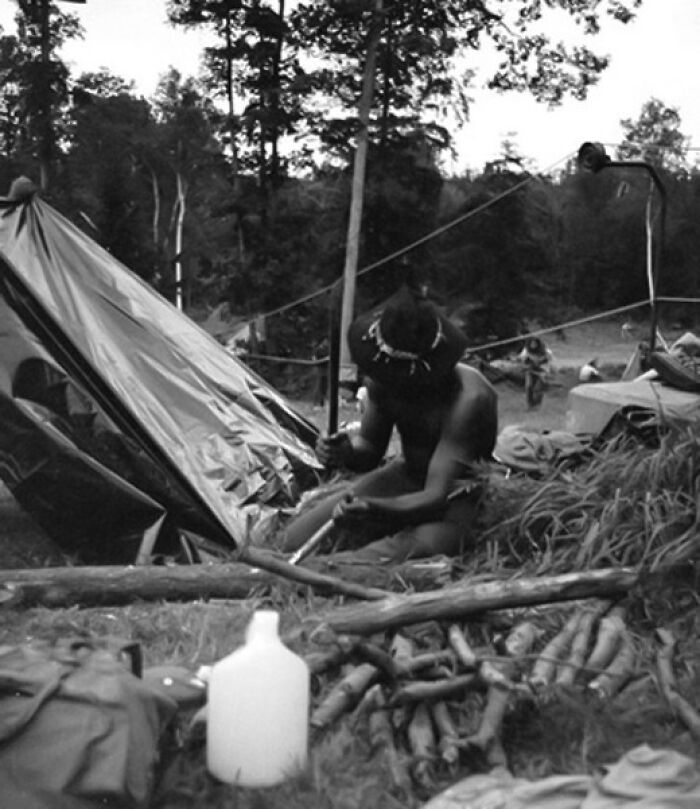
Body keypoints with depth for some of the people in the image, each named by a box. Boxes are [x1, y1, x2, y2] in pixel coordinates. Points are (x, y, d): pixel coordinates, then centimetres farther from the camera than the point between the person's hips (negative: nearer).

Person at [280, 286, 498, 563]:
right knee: (293, 541, -10)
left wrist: (374, 509, -52)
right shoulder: (384, 379, -14)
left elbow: (436, 496, -33)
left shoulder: (466, 399, -32)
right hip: (404, 477, 6)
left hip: (456, 493, -5)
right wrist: (346, 454, -26)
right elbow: (369, 448, 0)